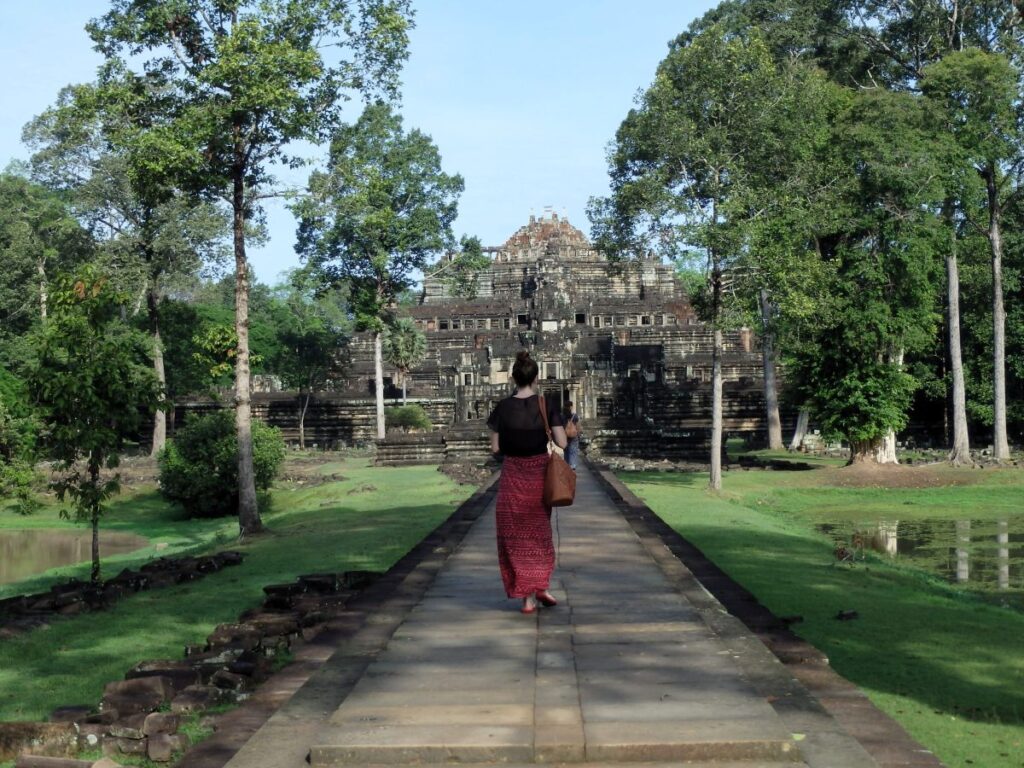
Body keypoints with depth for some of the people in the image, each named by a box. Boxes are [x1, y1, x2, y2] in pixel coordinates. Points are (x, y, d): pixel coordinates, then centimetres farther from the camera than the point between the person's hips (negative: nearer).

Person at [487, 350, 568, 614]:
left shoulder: (503, 408, -8)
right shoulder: (546, 406, -8)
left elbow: (495, 448, -7)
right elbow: (562, 443, -11)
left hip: (513, 476, -1)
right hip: (539, 473, 1)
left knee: (515, 535, 8)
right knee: (539, 531, 21)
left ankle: (527, 597, 5)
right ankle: (541, 586, 16)